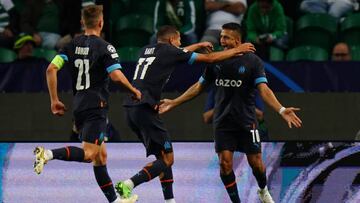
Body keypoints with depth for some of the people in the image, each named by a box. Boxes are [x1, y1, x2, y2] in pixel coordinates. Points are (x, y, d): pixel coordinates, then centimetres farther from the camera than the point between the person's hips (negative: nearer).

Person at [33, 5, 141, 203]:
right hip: (96, 105, -7)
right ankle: (48, 154, -35)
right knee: (88, 153, -15)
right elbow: (116, 75, -18)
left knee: (101, 155, 13)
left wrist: (54, 101, 7)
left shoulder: (72, 45, 8)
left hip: (78, 104, 7)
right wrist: (133, 90, -1)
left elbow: (51, 69, 1)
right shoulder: (104, 47, -8)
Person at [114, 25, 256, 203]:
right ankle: (128, 185, -24)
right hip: (145, 109, -9)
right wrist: (237, 50, 19)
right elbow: (210, 58, 7)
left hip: (130, 108, 9)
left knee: (162, 156, 15)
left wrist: (199, 45, 56)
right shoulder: (168, 51, 1)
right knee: (167, 159, -8)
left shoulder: (146, 50, 21)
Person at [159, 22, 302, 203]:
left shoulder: (253, 61, -8)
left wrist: (282, 110, -34)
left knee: (255, 162, 3)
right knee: (225, 162, -9)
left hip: (246, 121, -2)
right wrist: (173, 103, 13)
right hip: (223, 121, 2)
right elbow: (199, 86, 14)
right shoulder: (216, 61, 2)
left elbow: (264, 90, -18)